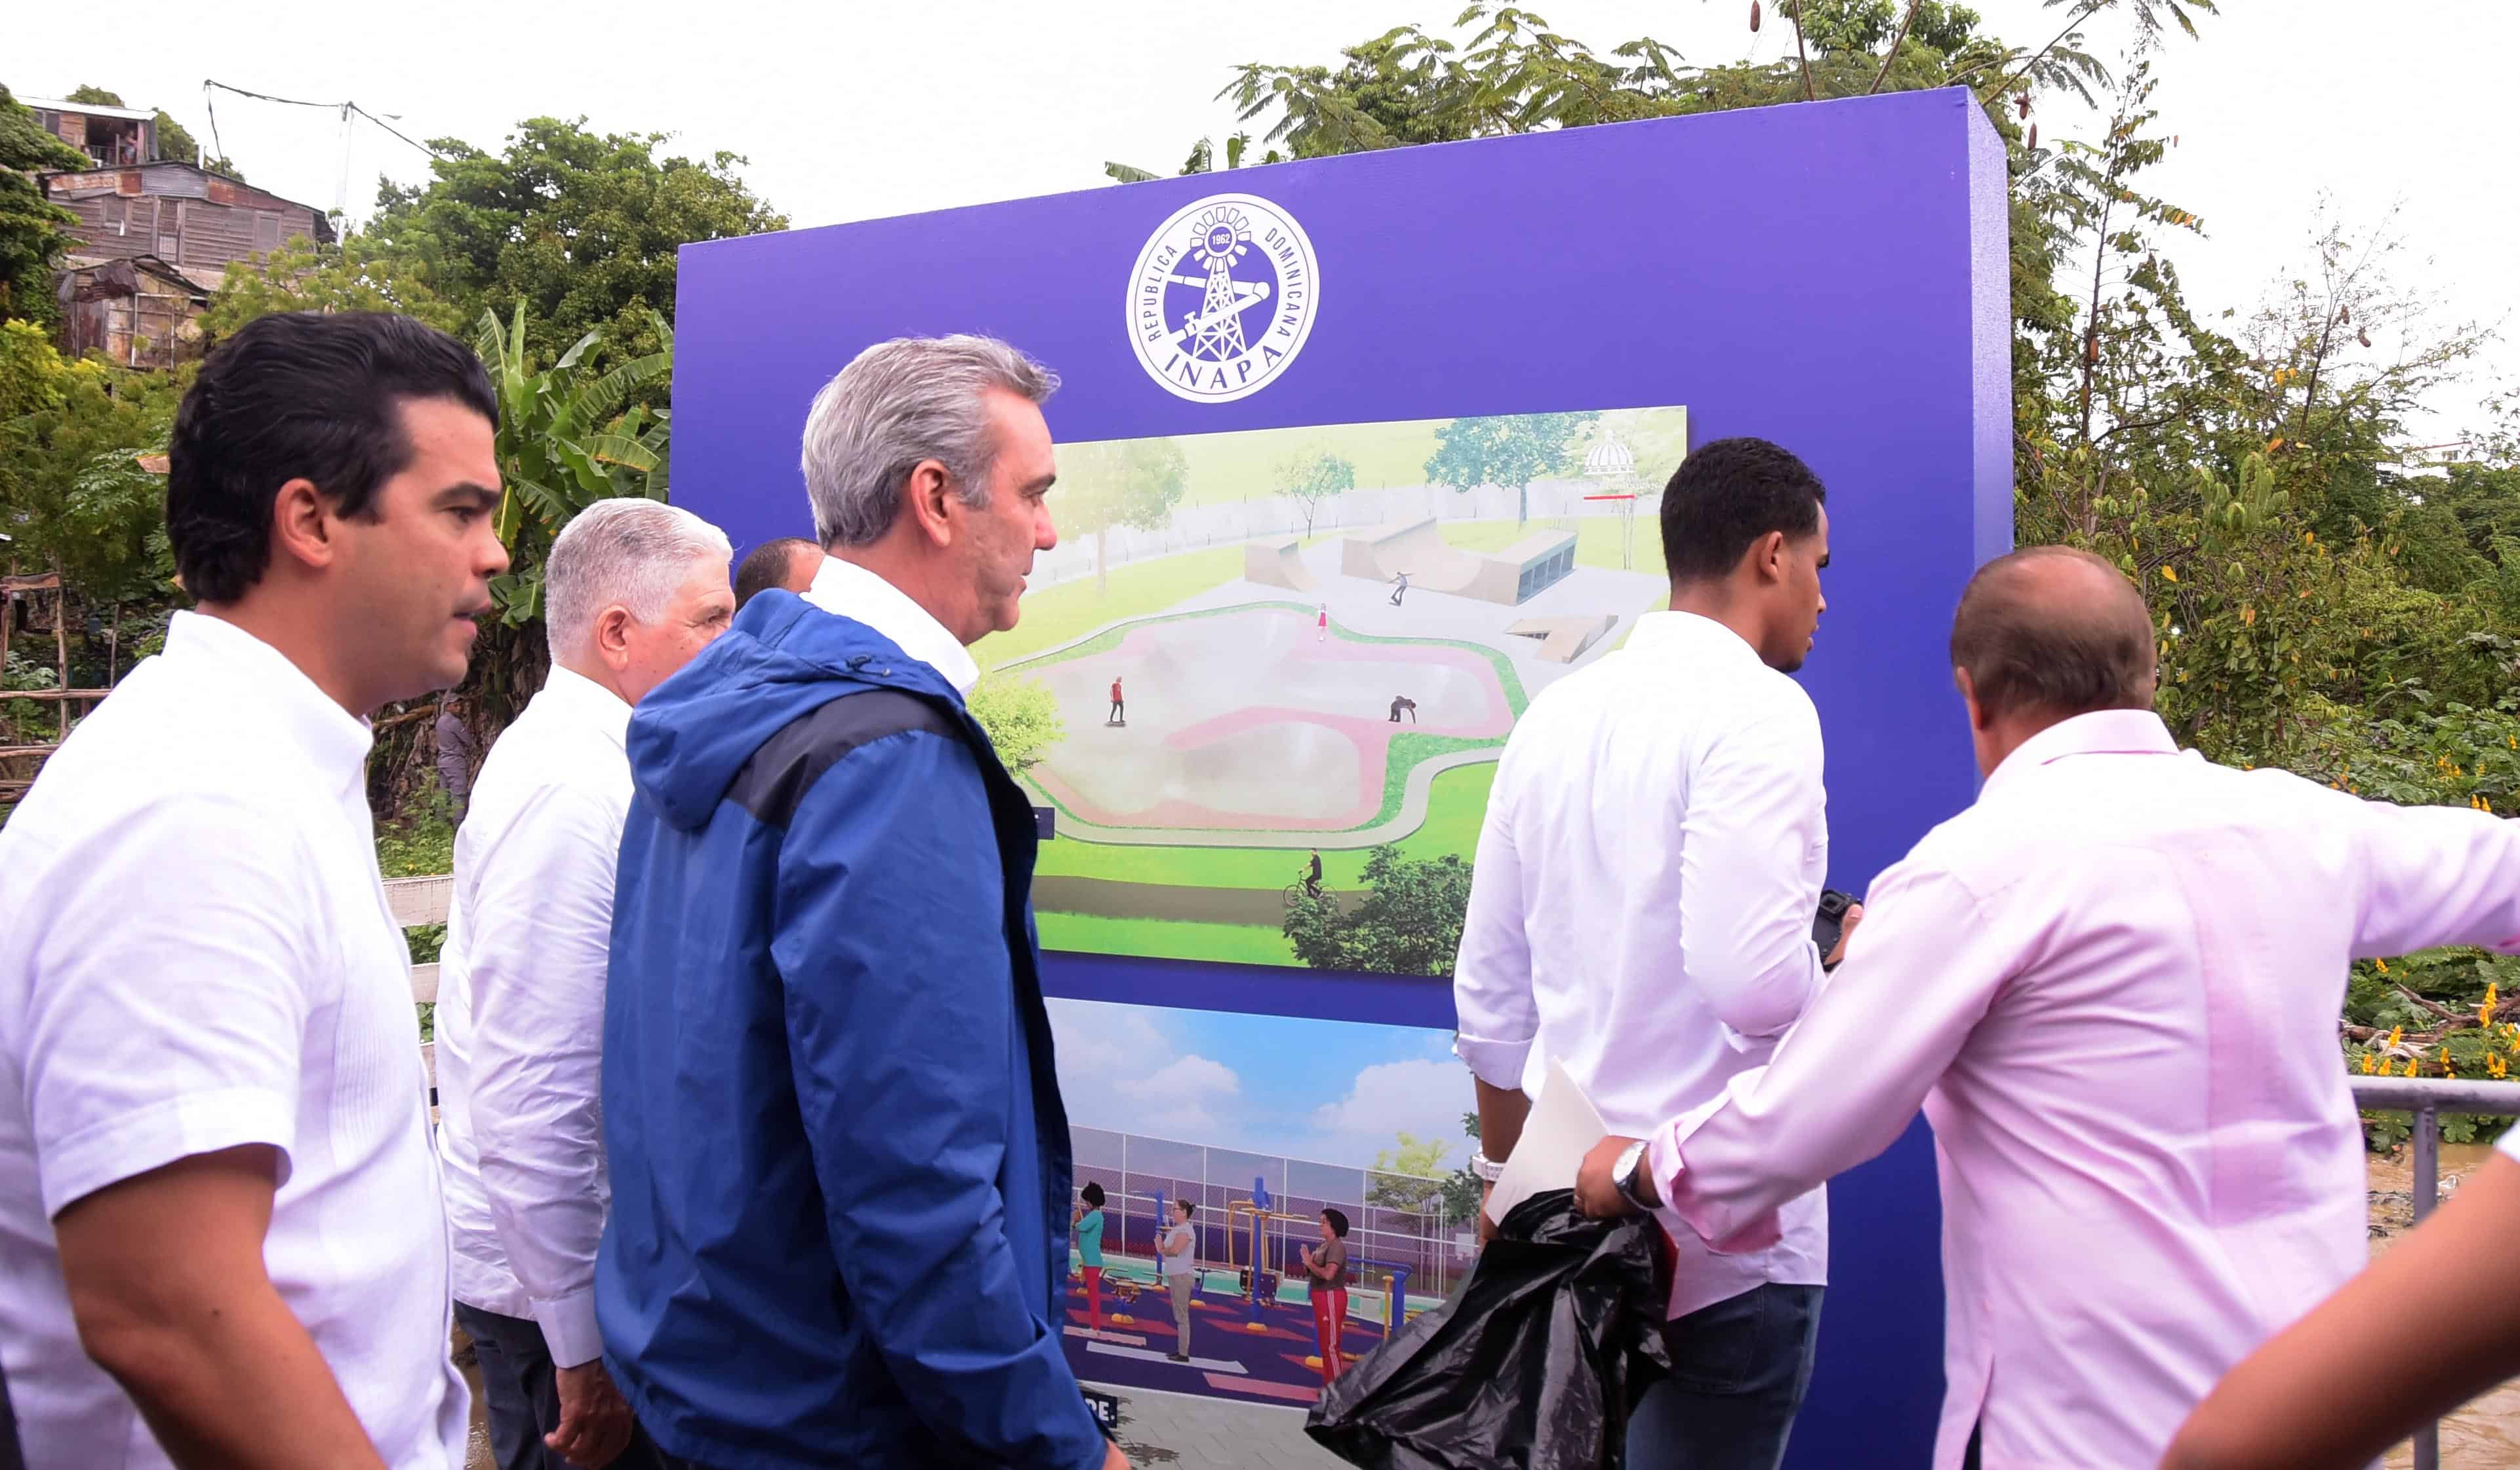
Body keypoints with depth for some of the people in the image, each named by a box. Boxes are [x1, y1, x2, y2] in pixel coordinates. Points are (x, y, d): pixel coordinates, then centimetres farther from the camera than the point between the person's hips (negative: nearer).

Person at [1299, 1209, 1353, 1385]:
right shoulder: (1325, 1245, 13)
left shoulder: (1337, 1246, -17)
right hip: (1322, 1297, 10)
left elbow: (1328, 1274, -27)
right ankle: (1329, 1384, 27)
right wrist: (1308, 1264, -3)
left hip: (1331, 1298, -10)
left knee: (1330, 1345, -6)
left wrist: (1310, 1263, -16)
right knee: (1324, 1344, 17)